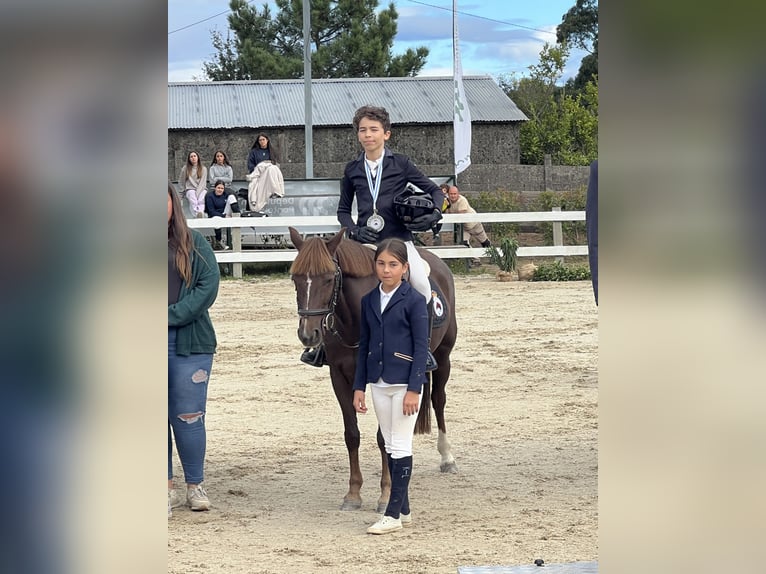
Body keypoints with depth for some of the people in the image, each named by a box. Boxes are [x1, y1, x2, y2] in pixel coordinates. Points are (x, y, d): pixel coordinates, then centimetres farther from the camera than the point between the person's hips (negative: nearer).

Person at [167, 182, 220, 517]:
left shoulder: (193, 243, 5)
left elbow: (209, 285, -3)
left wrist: (172, 316, -12)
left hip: (188, 342, 0)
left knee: (188, 416, 2)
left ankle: (195, 486, 15)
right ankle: (166, 488, 12)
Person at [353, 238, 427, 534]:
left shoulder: (414, 301, -9)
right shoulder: (369, 301, 8)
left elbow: (421, 347, -10)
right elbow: (364, 345, 12)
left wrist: (414, 389, -16)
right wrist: (359, 386, 8)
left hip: (404, 383, -6)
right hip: (378, 383, 6)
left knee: (400, 446, -4)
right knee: (389, 446, 11)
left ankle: (394, 513, -3)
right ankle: (403, 509, 20)